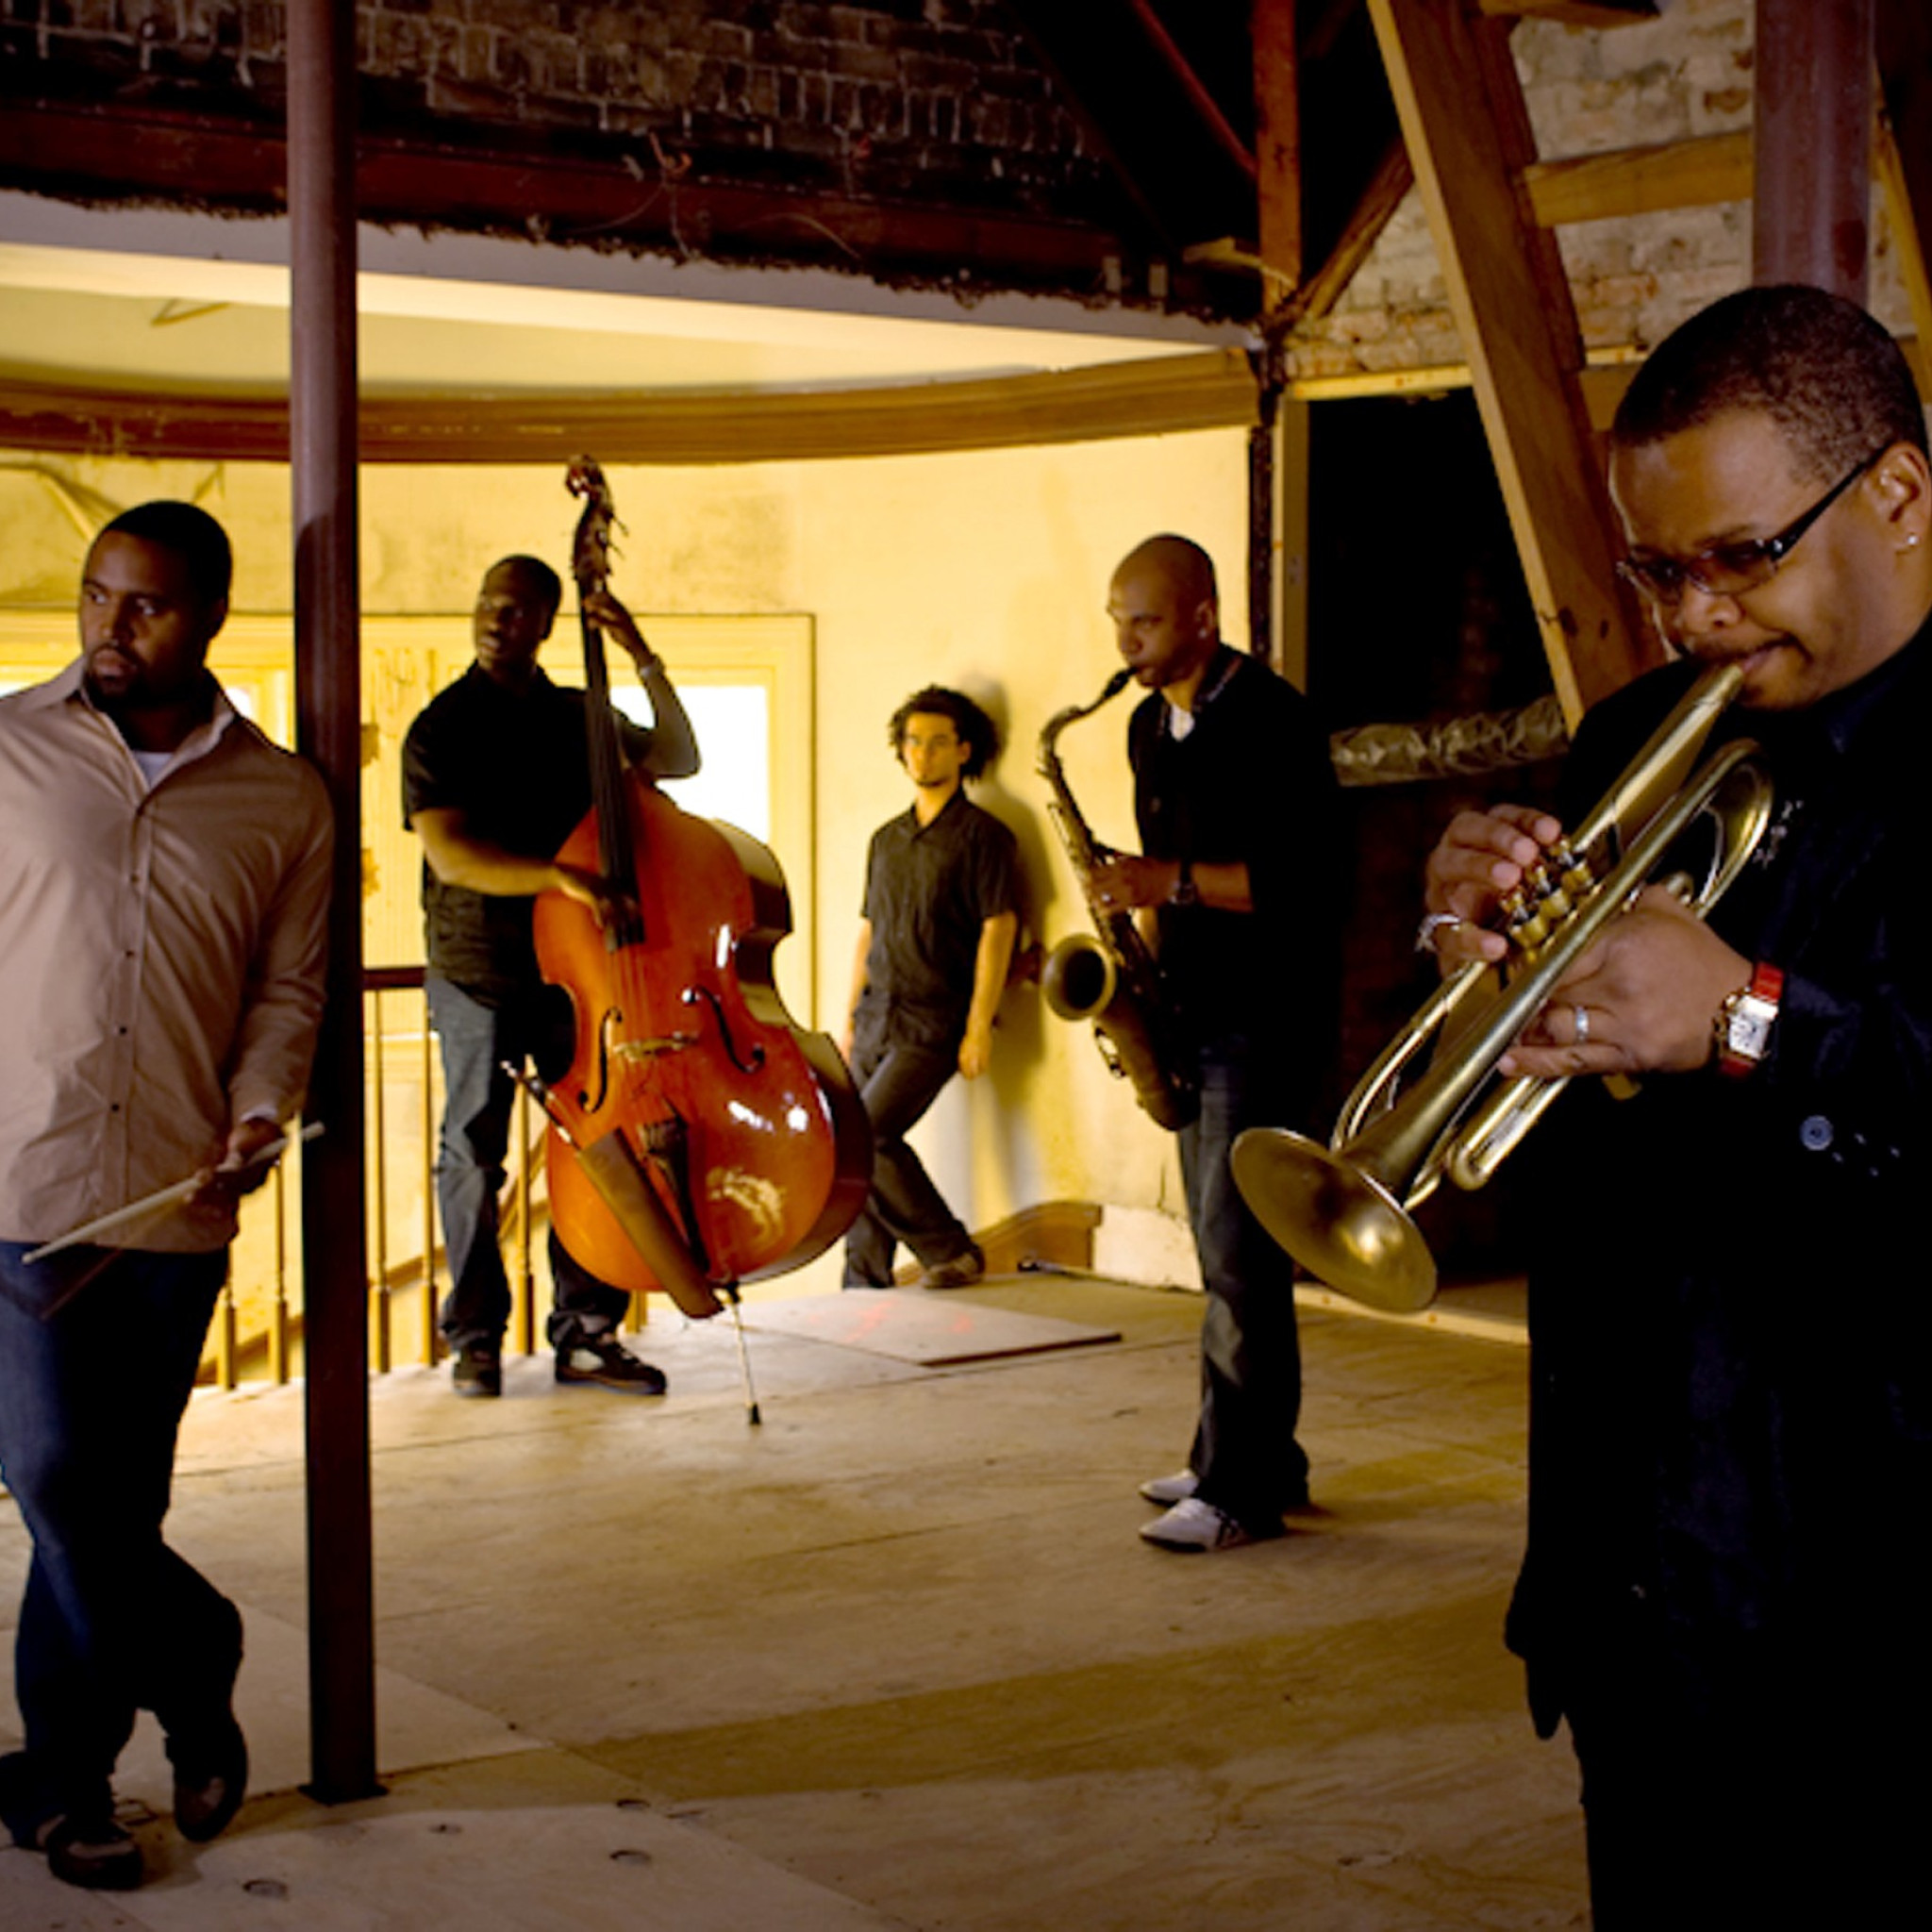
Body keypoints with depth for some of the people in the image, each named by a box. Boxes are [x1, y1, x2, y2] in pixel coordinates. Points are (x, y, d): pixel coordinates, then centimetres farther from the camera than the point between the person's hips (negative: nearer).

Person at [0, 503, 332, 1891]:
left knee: (113, 1496, 8)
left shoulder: (284, 799, 8)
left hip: (176, 1196, 1)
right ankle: (195, 1674, 14)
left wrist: (261, 1107, -8)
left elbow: (290, 984, 11)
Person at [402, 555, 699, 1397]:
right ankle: (475, 1338, 14)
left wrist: (645, 662, 0)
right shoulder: (443, 727, -4)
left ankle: (586, 1331, 13)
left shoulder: (578, 718, 10)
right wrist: (559, 875, -30)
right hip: (477, 972, -4)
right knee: (474, 1154, 3)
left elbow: (678, 760, 12)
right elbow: (450, 855, -16)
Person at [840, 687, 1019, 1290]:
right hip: (876, 1016, 7)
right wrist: (850, 1018, 15)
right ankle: (865, 1289, 10)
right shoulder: (886, 839, 16)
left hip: (932, 1025, -7)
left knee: (867, 1133, -18)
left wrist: (979, 1028, -15)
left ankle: (950, 1251, -4)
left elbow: (998, 929, -9)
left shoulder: (983, 836, -4)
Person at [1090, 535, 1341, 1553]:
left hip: (1267, 1018, -9)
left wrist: (1174, 883, -24)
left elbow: (1305, 874, -20)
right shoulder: (1151, 727, 13)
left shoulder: (1269, 717, -13)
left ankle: (1241, 1488, -5)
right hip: (1193, 1013, 9)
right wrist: (1142, 905, 7)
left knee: (1237, 1251, -10)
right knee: (1222, 1249, 12)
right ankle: (1259, 1459, 21)